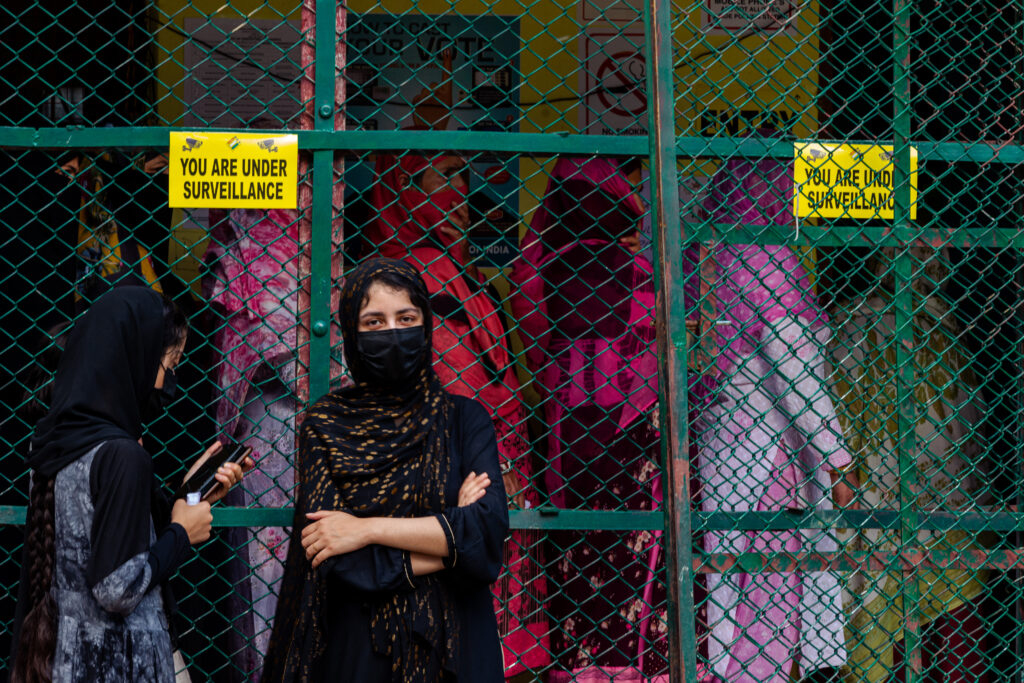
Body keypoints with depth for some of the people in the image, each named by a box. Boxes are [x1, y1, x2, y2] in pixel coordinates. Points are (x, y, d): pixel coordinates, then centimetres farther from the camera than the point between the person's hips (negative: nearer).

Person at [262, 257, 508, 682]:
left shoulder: (463, 419, 0)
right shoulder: (325, 425, -3)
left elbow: (491, 529, -14)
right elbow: (331, 562, -13)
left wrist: (369, 529, -17)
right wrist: (451, 529, -11)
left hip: (452, 647, 1)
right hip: (354, 649, -1)